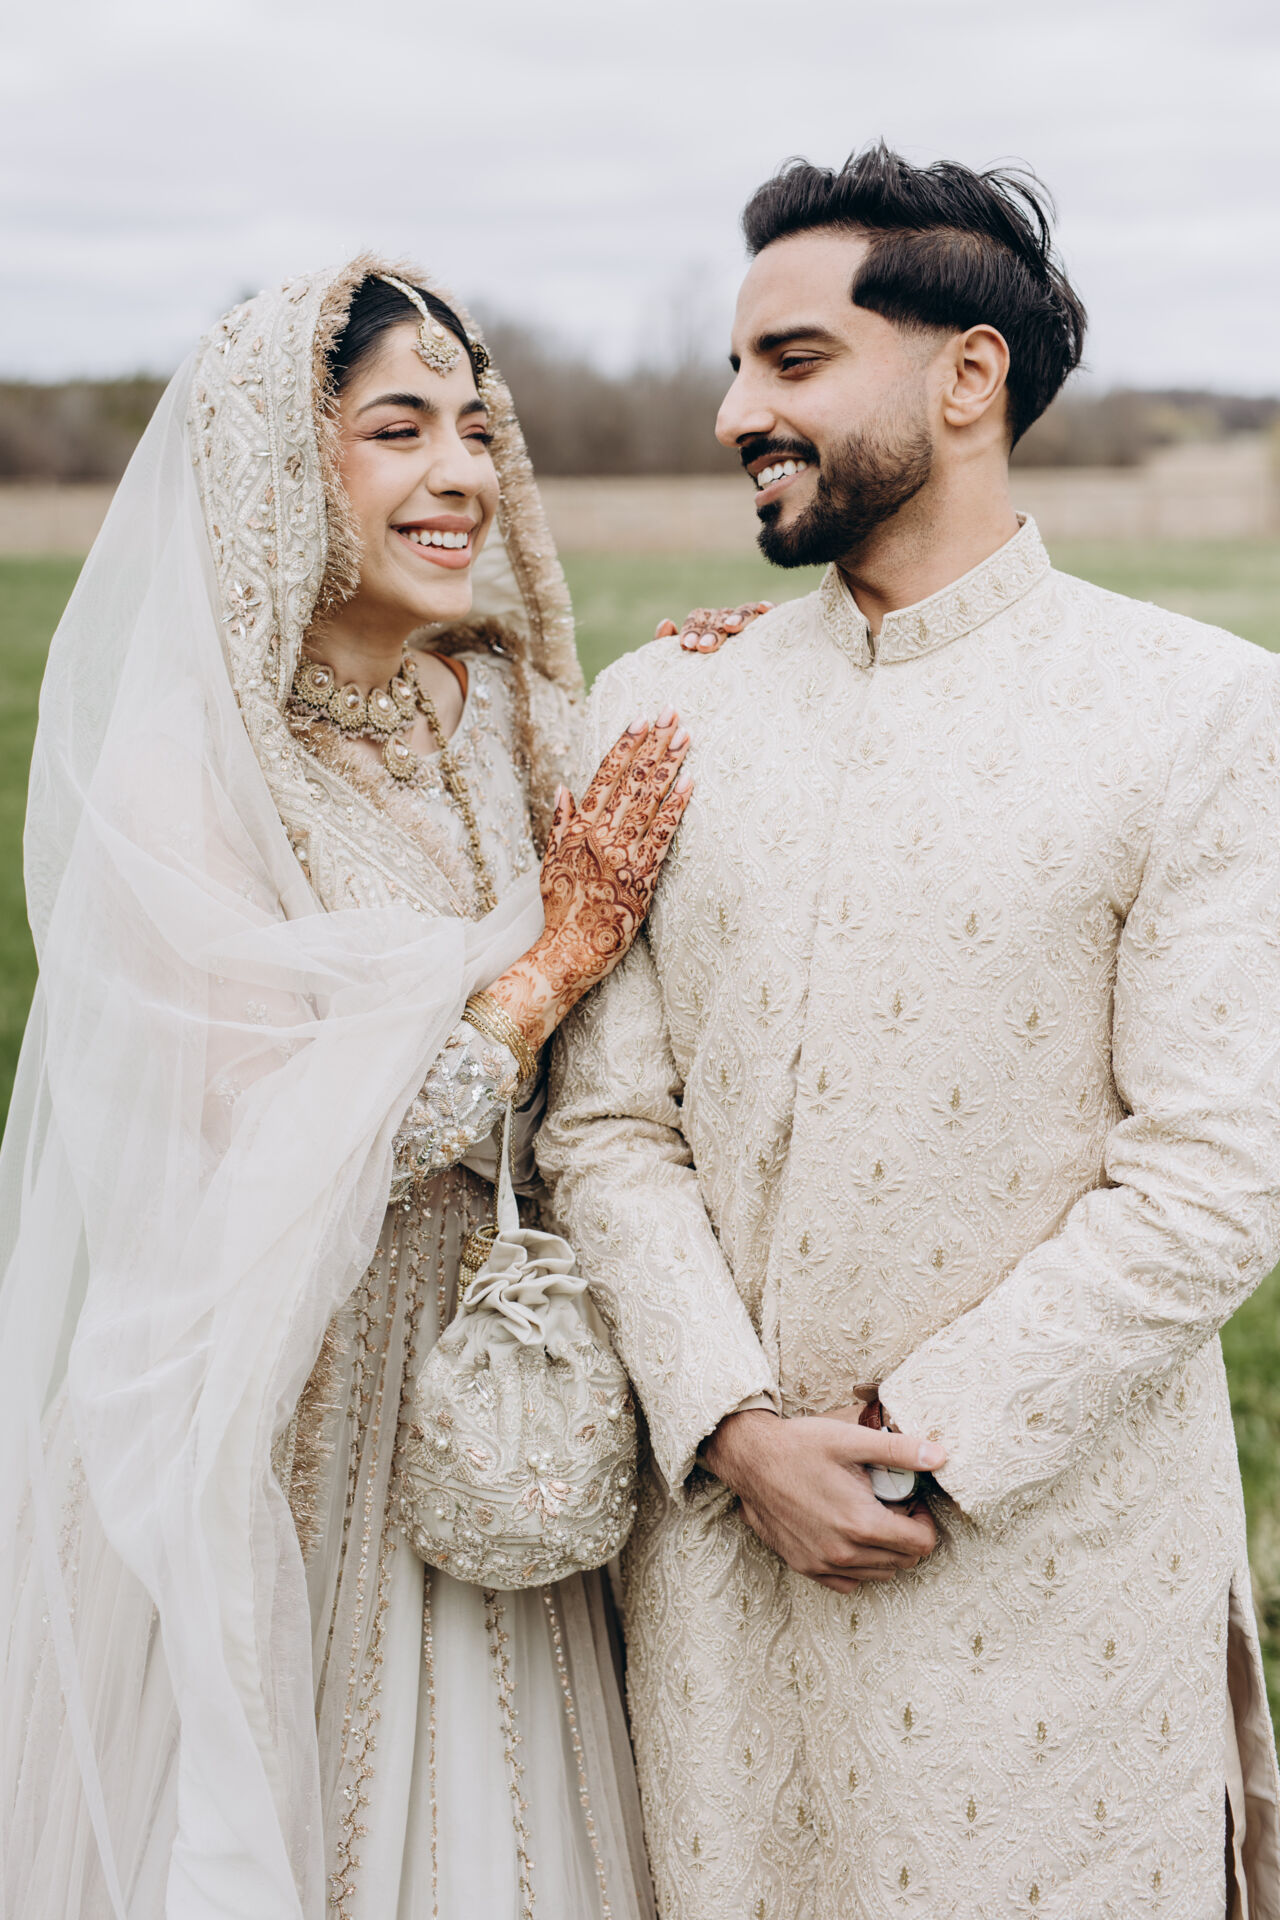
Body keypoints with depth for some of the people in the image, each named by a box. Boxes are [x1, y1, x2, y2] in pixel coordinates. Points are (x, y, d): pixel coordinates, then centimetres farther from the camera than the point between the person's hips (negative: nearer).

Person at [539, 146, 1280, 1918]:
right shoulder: (657, 707, 5)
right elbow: (607, 1123, 1)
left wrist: (918, 1438, -13)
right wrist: (739, 1434, -11)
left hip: (1052, 1556, -3)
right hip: (721, 1540, 3)